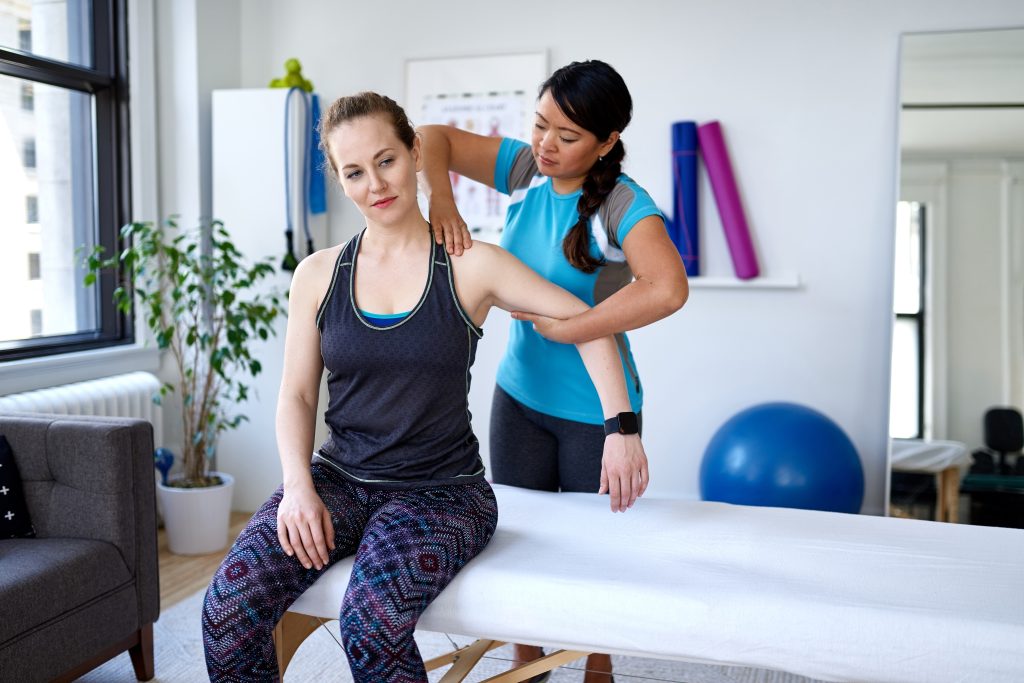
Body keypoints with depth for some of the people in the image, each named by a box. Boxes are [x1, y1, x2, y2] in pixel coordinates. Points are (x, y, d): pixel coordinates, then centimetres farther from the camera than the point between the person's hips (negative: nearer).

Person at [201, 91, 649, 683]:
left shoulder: (471, 267, -3)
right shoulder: (318, 275, 5)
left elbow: (585, 321, 1)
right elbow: (297, 394, 7)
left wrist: (622, 426, -7)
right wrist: (298, 486, -9)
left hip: (441, 490, -3)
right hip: (340, 478, 3)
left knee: (372, 623, -31)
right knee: (228, 610, -21)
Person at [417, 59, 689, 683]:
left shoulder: (622, 204, -21)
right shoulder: (526, 169, -4)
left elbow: (668, 290, -37)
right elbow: (434, 138, 2)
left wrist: (566, 328, -30)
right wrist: (441, 201, -18)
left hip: (595, 409, -5)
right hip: (520, 393, 5)